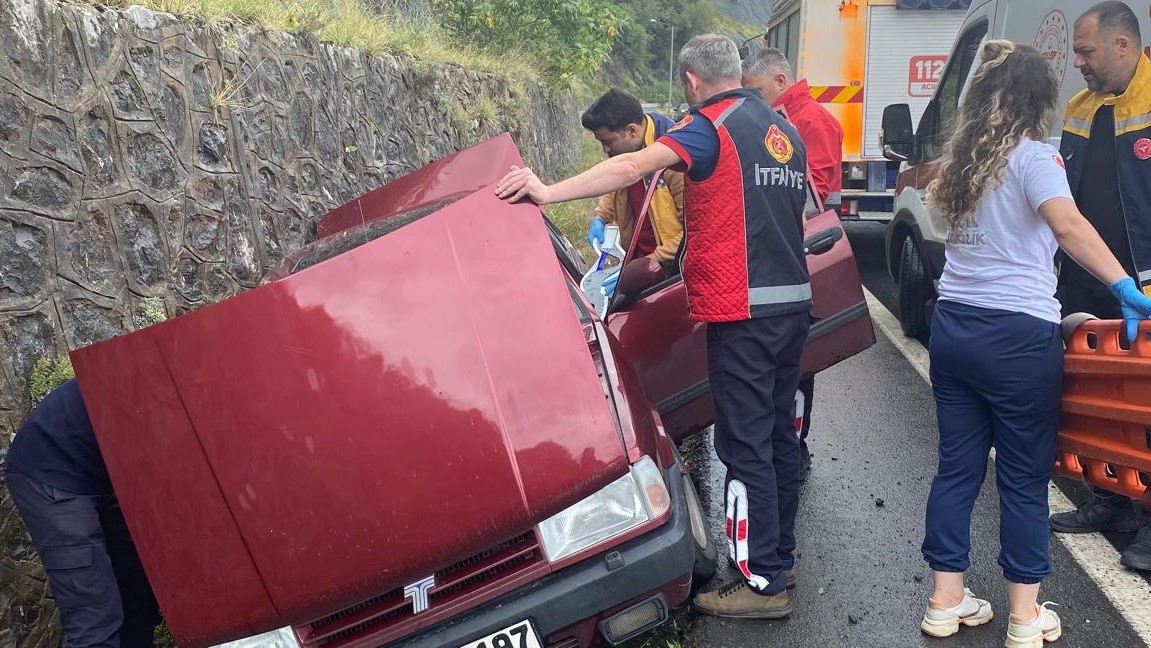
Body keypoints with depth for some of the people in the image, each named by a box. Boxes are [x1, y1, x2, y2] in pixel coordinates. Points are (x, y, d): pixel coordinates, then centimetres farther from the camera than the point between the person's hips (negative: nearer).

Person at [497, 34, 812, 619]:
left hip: (743, 310, -9)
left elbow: (633, 167, -24)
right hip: (793, 301, 9)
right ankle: (778, 552, 31)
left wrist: (550, 192, -30)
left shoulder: (712, 126, -8)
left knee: (746, 445, -3)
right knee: (778, 434, 17)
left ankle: (763, 582, 4)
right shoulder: (784, 129, 16)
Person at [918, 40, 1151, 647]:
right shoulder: (1032, 156, -9)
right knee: (1024, 477, 6)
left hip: (953, 326, 6)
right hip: (1017, 336, -6)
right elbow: (1067, 223, -26)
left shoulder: (960, 159, 11)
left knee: (957, 465, 13)